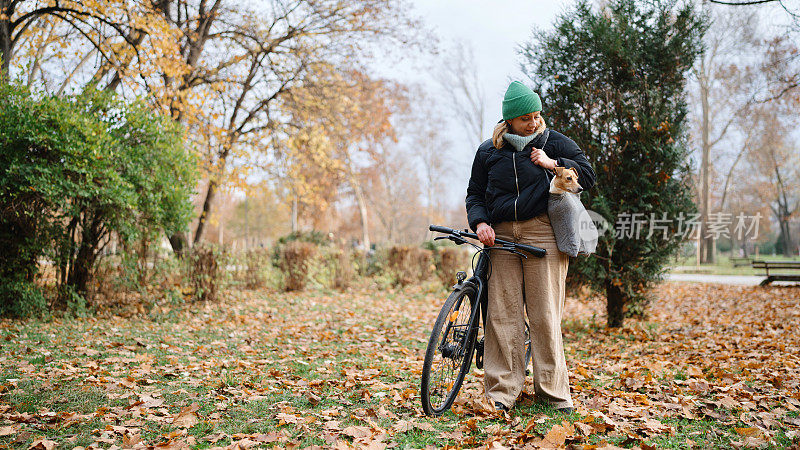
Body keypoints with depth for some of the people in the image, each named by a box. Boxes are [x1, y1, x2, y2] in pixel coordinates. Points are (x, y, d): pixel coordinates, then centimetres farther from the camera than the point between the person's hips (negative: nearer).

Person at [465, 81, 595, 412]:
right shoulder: (488, 151, 12)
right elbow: (475, 193, 17)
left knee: (545, 313, -2)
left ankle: (551, 389, 10)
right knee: (502, 313, -2)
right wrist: (479, 222, -2)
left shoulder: (554, 142, 8)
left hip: (543, 234, -2)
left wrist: (552, 163, -6)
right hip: (501, 235, 2)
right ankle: (501, 390, 6)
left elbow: (588, 174, 8)